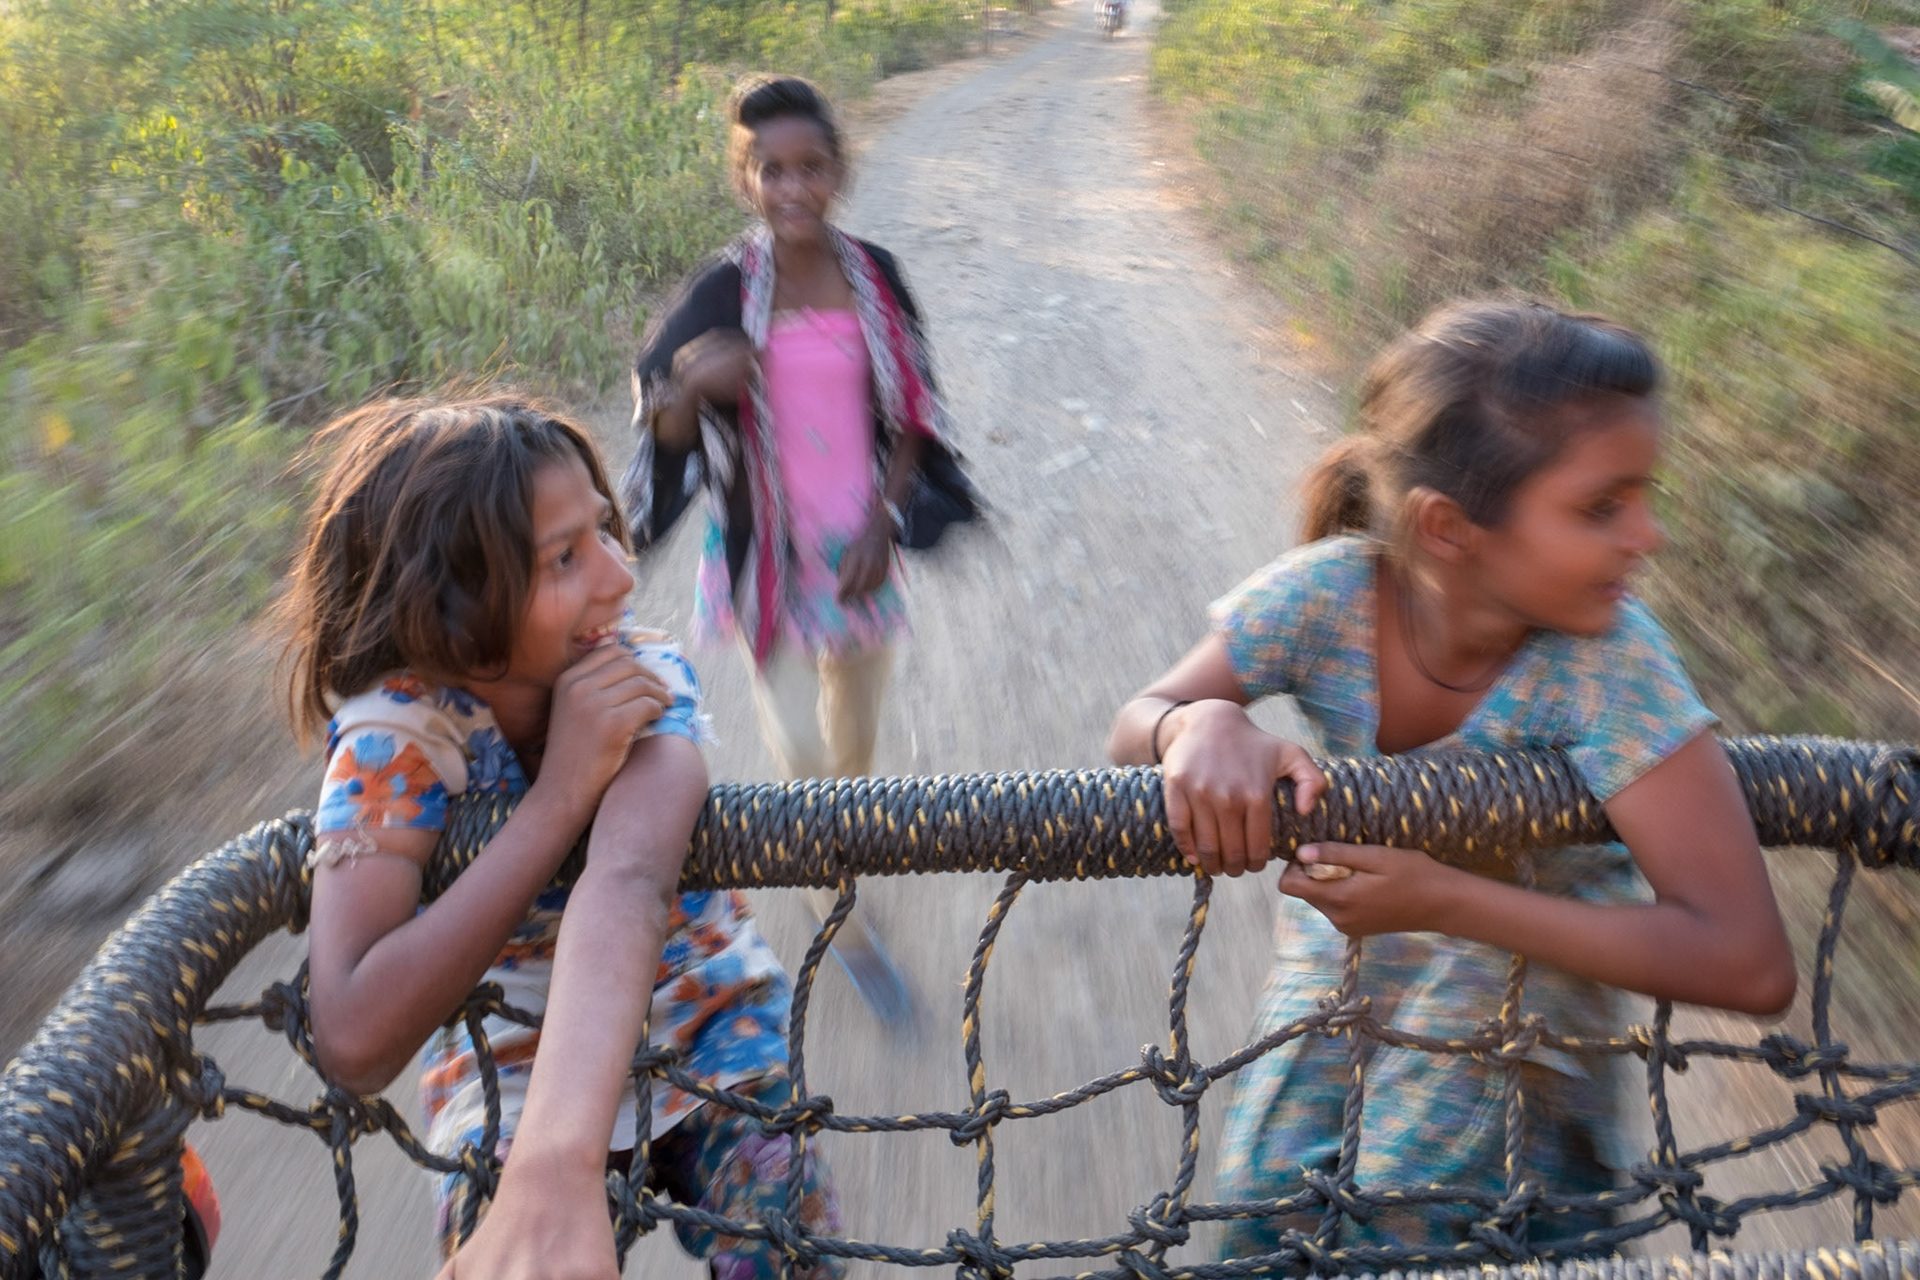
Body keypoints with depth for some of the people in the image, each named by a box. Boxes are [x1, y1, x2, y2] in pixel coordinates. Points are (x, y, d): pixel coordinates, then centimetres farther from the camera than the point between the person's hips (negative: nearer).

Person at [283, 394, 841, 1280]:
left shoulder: (645, 676, -22)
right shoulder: (394, 728, -22)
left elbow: (624, 883, -42)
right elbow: (356, 1044, -33)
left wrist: (558, 1169, -59)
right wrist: (565, 785, -35)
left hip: (710, 1026, 1)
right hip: (512, 1064, 0)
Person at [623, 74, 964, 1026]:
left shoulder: (874, 276, -4)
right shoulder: (723, 293, -12)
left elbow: (911, 414, 4)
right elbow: (665, 436, -9)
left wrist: (884, 518, -8)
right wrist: (692, 387, -31)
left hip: (860, 548, 3)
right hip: (767, 557, -3)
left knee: (855, 732, 18)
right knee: (800, 749, -2)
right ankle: (844, 920, 22)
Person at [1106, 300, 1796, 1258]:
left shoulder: (1608, 659, -30)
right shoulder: (1330, 593, -25)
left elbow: (1748, 965, -31)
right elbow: (1134, 727, -13)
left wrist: (1444, 898, -37)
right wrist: (1201, 725, -37)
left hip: (1523, 973, -2)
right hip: (1335, 954, 2)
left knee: (1405, 1237, -6)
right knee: (1265, 1209, 3)